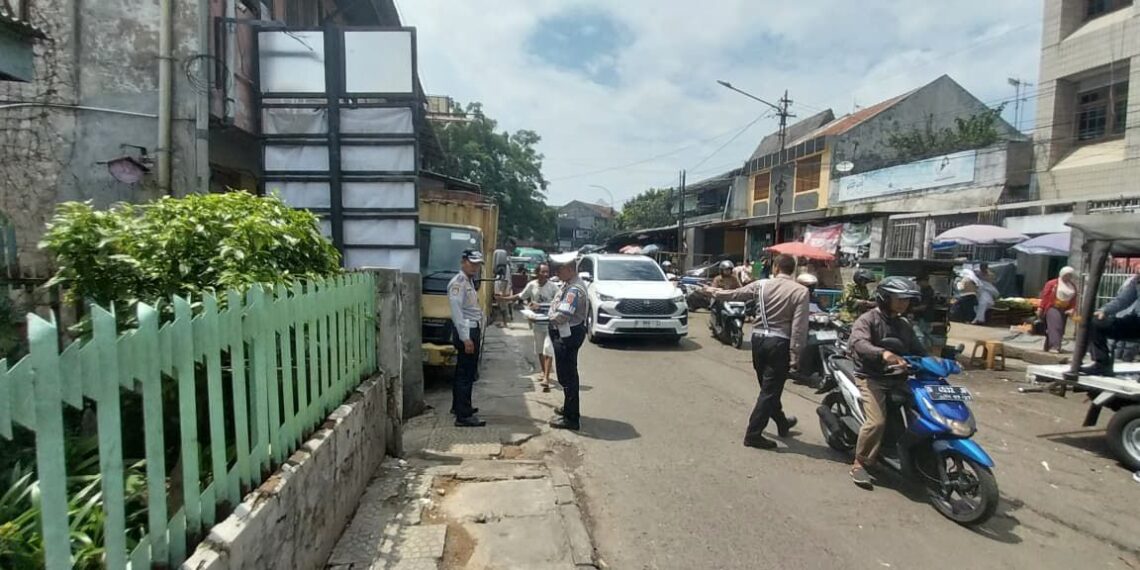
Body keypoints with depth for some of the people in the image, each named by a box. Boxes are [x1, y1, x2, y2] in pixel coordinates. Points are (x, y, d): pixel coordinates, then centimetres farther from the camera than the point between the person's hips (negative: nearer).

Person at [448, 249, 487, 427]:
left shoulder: (469, 281, 16)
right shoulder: (458, 283, -14)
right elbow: (457, 312, -21)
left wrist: (476, 333, 15)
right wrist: (466, 338, -24)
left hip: (473, 331, 10)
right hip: (466, 333, -10)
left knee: (464, 372, 19)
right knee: (466, 374, -8)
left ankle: (458, 406, 32)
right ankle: (463, 416, -4)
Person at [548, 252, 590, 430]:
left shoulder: (574, 289, -24)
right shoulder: (569, 284, 9)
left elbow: (562, 315, -31)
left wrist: (552, 317, -11)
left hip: (568, 335, -11)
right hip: (566, 334, 11)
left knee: (567, 376, -3)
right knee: (568, 374, 23)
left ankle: (571, 419, 5)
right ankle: (570, 408, 40)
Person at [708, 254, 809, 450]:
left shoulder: (761, 285, 1)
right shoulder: (800, 291, -8)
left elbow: (735, 294, 13)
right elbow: (799, 325, -15)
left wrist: (714, 292, 30)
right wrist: (796, 351, -12)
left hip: (758, 339, 5)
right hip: (779, 343, -4)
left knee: (768, 386, 20)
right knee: (770, 390, 2)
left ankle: (782, 422, 39)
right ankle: (753, 434, 2)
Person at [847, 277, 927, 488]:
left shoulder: (904, 324, 19)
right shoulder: (868, 319, -7)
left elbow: (918, 349, 22)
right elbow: (857, 342, -26)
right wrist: (882, 353, -43)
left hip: (898, 378, 8)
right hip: (872, 378, -7)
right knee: (877, 421, -23)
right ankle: (860, 464, -8)